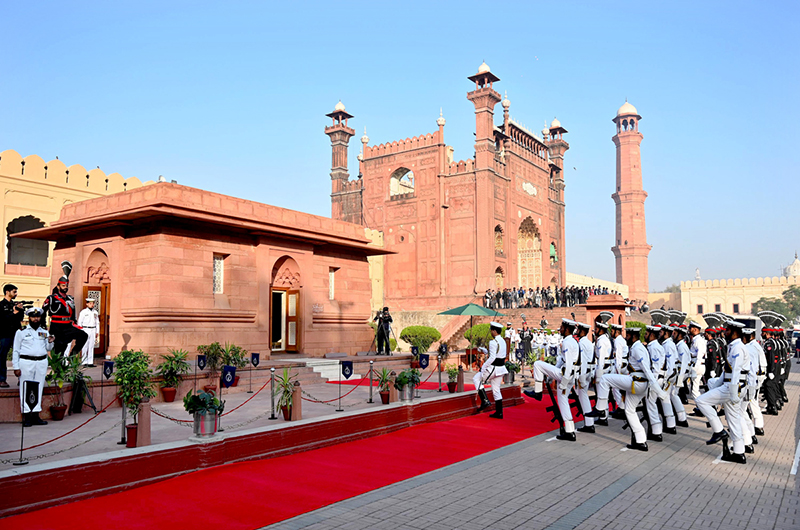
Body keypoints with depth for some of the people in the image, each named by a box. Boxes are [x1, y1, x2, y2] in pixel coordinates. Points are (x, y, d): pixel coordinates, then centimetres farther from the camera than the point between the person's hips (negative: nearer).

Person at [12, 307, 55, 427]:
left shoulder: (44, 331, 14)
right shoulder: (22, 331, 3)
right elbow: (16, 350, 1)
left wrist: (50, 342, -3)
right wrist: (16, 367, -6)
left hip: (42, 362, 4)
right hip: (26, 362, -4)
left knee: (39, 389, 4)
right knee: (26, 389, -4)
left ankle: (35, 416, 9)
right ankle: (26, 417, 1)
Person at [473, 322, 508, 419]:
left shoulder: (493, 342, -18)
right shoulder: (502, 341, 12)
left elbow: (492, 357, -23)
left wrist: (483, 366, -15)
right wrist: (484, 350, 26)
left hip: (493, 368, -9)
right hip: (501, 368, 9)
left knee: (476, 379, 9)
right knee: (496, 390, 14)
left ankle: (485, 401, 1)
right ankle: (499, 413, 16)